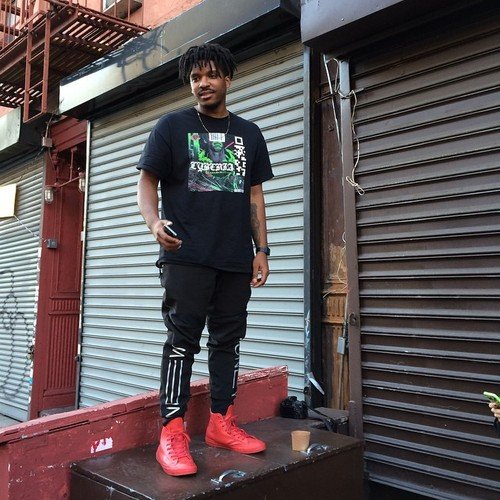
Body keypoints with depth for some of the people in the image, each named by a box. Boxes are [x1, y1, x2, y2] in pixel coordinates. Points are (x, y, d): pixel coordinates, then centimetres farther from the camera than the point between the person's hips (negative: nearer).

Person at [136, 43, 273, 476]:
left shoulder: (249, 133, 16)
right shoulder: (173, 126, 7)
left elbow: (255, 196, 15)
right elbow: (147, 181, 2)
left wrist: (261, 250, 8)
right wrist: (154, 221, -19)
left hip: (236, 260, 4)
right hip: (187, 257, -4)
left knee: (228, 340, 7)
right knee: (183, 340, -5)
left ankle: (222, 424, 19)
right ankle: (172, 434, 1)